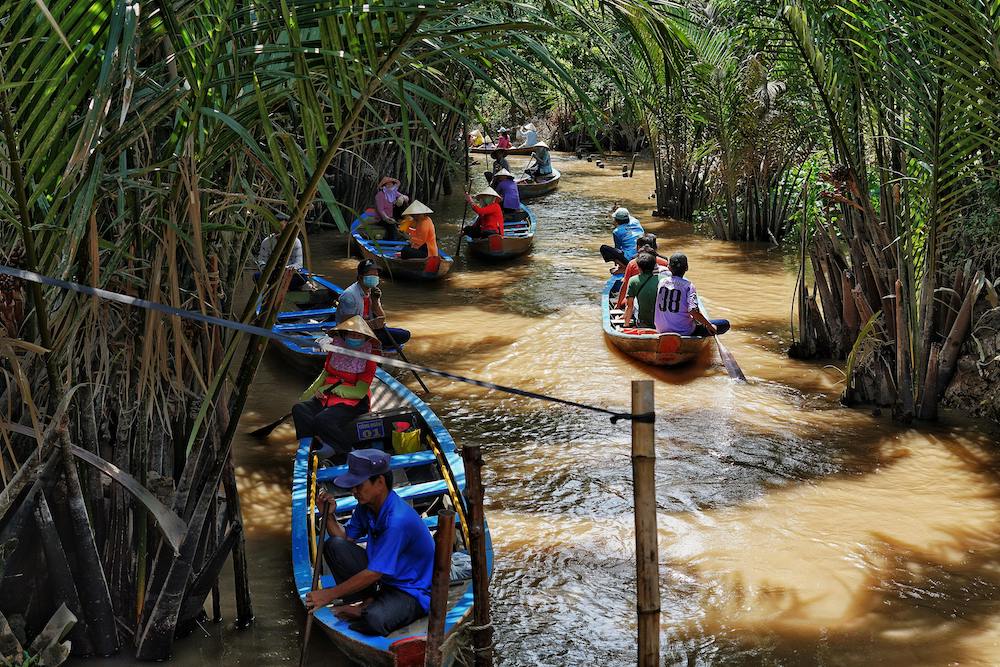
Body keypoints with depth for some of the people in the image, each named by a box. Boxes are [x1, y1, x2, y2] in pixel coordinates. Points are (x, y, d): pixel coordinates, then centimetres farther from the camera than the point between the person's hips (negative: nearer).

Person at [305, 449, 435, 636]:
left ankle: (368, 609, -1)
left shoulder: (398, 520, -31)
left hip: (412, 592, -8)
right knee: (334, 545, -8)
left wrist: (329, 595, -24)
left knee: (375, 620, -37)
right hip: (381, 578, 8)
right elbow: (345, 538, 10)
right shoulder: (367, 505, -3)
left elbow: (373, 574, -29)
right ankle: (367, 602, -6)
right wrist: (329, 515, -9)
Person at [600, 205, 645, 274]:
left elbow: (618, 247, 9)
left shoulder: (617, 232, -5)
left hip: (630, 259, -7)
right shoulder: (636, 223, 8)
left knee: (603, 248, -2)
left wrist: (616, 263, 25)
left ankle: (623, 267, -5)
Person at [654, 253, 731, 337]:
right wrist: (709, 325, -11)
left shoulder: (661, 282, 1)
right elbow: (693, 311, -25)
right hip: (684, 332, -7)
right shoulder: (688, 285, -14)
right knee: (725, 324, 0)